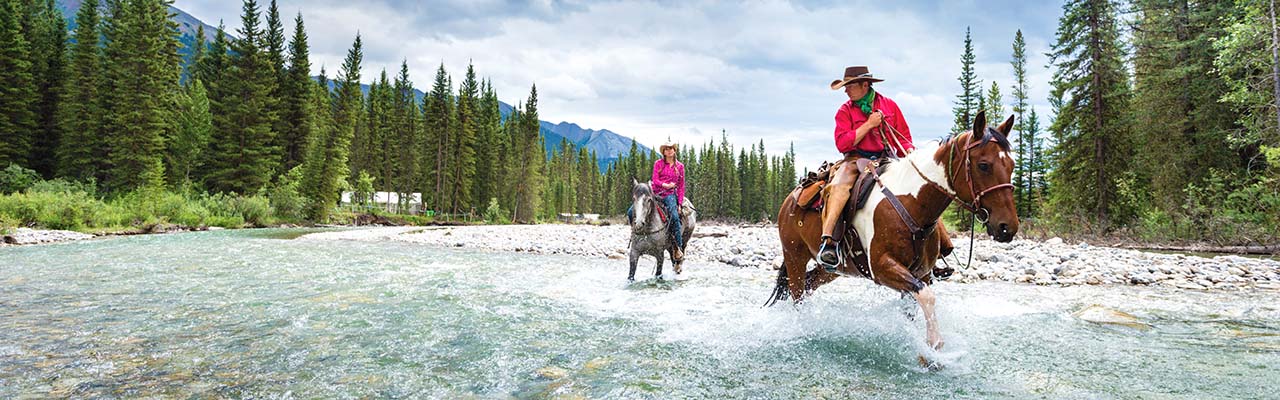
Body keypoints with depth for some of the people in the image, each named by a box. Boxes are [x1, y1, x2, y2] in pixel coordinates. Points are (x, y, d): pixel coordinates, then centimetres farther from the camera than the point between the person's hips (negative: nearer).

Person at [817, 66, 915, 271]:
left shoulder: (889, 105, 11)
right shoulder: (845, 111, 6)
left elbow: (904, 137, 14)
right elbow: (842, 144, -6)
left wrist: (909, 153, -7)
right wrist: (869, 124, -9)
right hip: (857, 159, -2)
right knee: (840, 183, -35)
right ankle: (827, 240, -47)